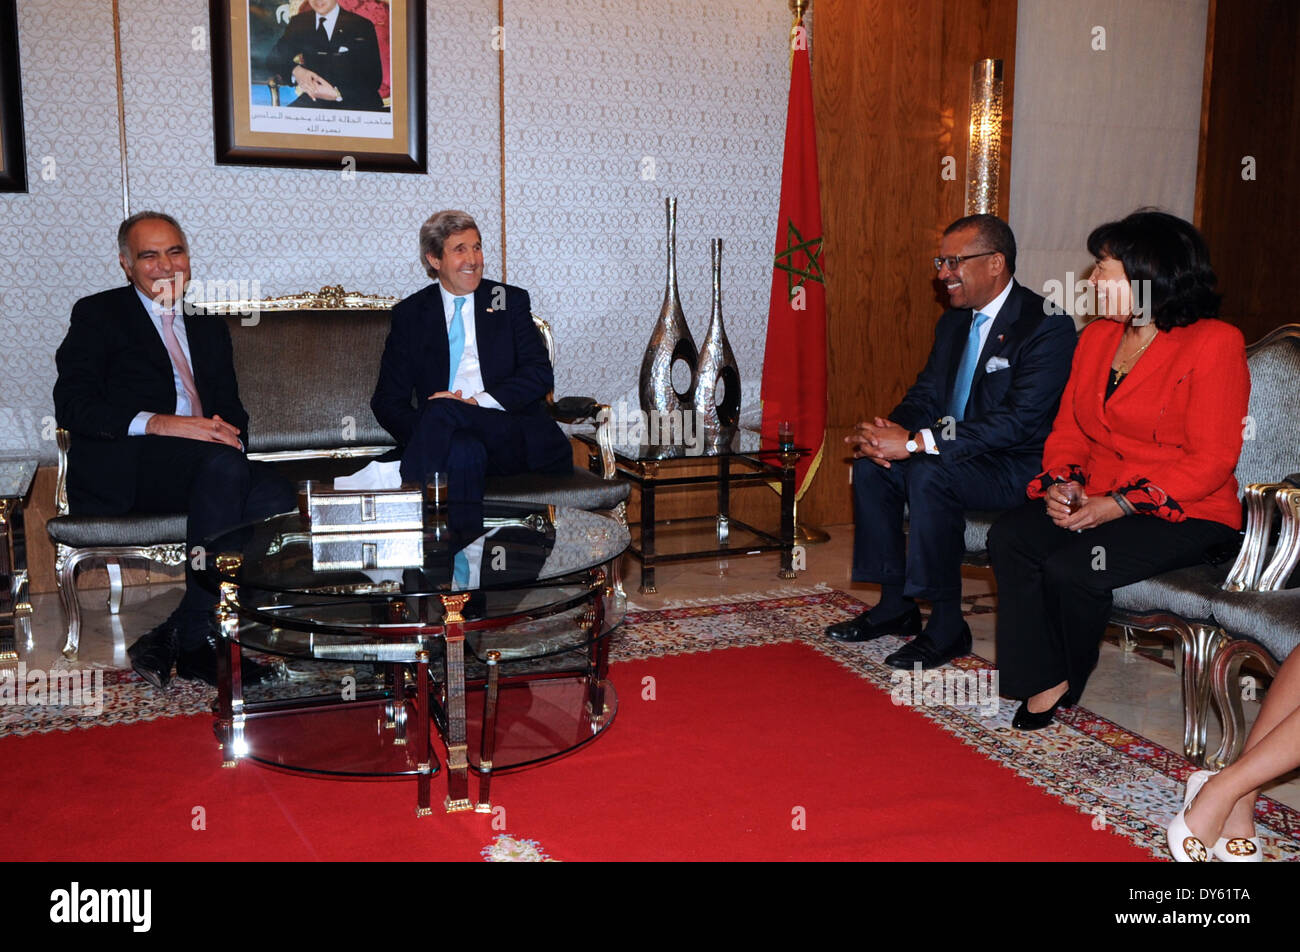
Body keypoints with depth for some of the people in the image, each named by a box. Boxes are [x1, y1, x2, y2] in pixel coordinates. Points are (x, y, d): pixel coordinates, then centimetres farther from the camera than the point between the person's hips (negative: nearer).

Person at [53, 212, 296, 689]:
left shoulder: (209, 326, 27)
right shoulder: (98, 314, 11)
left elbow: (231, 408, 20)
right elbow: (72, 406, -4)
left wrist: (228, 430, -7)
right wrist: (157, 424, -19)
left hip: (210, 464, 5)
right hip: (121, 468, -5)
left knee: (274, 496, -28)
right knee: (224, 465, -36)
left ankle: (173, 635, -23)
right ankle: (195, 638, -29)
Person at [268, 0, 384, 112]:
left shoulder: (362, 26, 0)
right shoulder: (299, 22, 12)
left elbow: (374, 78, -5)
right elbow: (276, 57, 8)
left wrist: (337, 94, -19)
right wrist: (296, 71, -16)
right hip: (315, 99, 2)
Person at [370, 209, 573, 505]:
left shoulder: (511, 301, 15)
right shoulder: (410, 314, 16)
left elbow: (540, 373, 3)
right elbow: (387, 400, 11)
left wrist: (476, 402, -13)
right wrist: (422, 434, -13)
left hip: (512, 438, 0)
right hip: (450, 444, 0)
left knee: (442, 409, -30)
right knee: (464, 450, -37)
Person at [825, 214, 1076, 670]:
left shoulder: (1047, 325, -18)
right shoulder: (954, 322, 9)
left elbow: (1018, 422, -27)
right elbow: (925, 396, 11)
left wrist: (915, 443, -31)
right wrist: (885, 432, -14)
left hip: (1020, 468, -8)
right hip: (957, 455, 9)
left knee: (928, 474, -31)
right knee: (871, 466, -8)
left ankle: (947, 626, -19)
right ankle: (895, 606, 2)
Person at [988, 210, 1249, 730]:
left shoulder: (1214, 343, -10)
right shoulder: (1096, 336, 13)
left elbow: (1211, 460, -15)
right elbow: (1068, 428, 14)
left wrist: (1118, 506, -21)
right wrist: (1061, 482, -9)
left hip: (1184, 513, -6)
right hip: (1094, 498, 7)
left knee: (1069, 569, -28)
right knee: (1008, 536, -21)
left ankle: (1068, 685, 1)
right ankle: (1042, 681, -15)